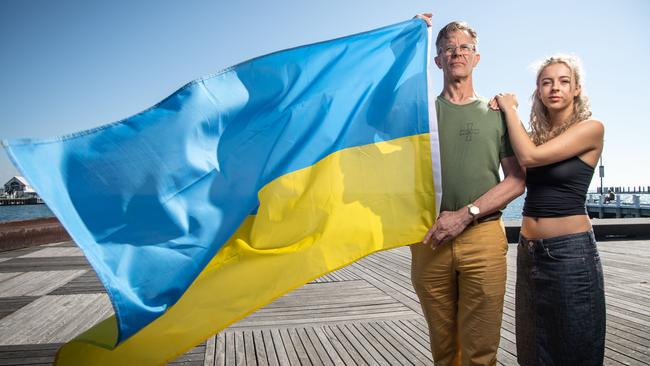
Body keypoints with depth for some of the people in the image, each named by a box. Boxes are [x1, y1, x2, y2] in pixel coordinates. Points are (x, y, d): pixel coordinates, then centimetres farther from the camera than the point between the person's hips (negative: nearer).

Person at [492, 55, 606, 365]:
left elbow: (530, 156, -19)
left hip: (571, 250, -6)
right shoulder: (536, 134, 10)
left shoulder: (591, 128, -9)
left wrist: (510, 108, -6)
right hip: (529, 249, 6)